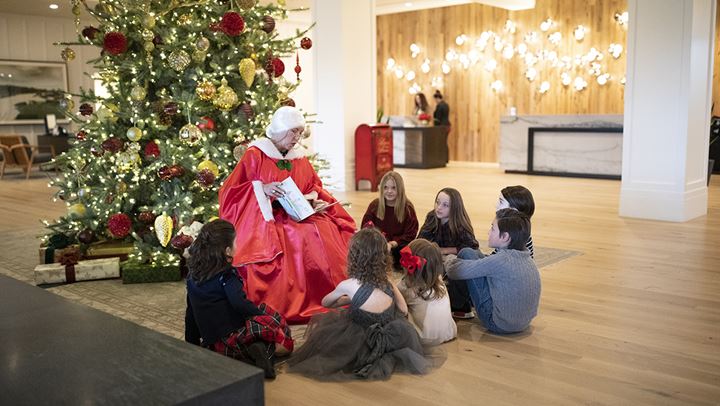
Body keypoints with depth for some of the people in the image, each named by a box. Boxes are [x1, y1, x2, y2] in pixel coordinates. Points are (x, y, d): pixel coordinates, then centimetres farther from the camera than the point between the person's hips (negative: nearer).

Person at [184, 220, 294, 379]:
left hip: (210, 343, 7)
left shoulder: (193, 276, 13)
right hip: (231, 335, -6)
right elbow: (239, 304, -23)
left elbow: (191, 313, 19)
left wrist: (193, 343, 28)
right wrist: (260, 313, -8)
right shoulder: (226, 276, -8)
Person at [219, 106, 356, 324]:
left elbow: (313, 186, 23)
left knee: (328, 233, -21)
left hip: (299, 216, 6)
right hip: (266, 219, -5)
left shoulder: (300, 157, 14)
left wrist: (314, 199, 0)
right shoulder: (255, 154, -2)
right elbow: (231, 190, -4)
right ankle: (280, 306, -22)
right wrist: (262, 188, -19)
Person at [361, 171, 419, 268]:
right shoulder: (374, 205, 3)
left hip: (398, 246, -2)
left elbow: (410, 235, -6)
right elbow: (365, 227, 5)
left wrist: (392, 244, -22)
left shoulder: (407, 208, -4)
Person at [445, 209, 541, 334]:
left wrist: (449, 263, 9)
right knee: (476, 255, 19)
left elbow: (456, 272, -15)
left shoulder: (501, 260, -23)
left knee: (466, 254, -5)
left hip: (498, 324, -8)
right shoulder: (528, 259, 0)